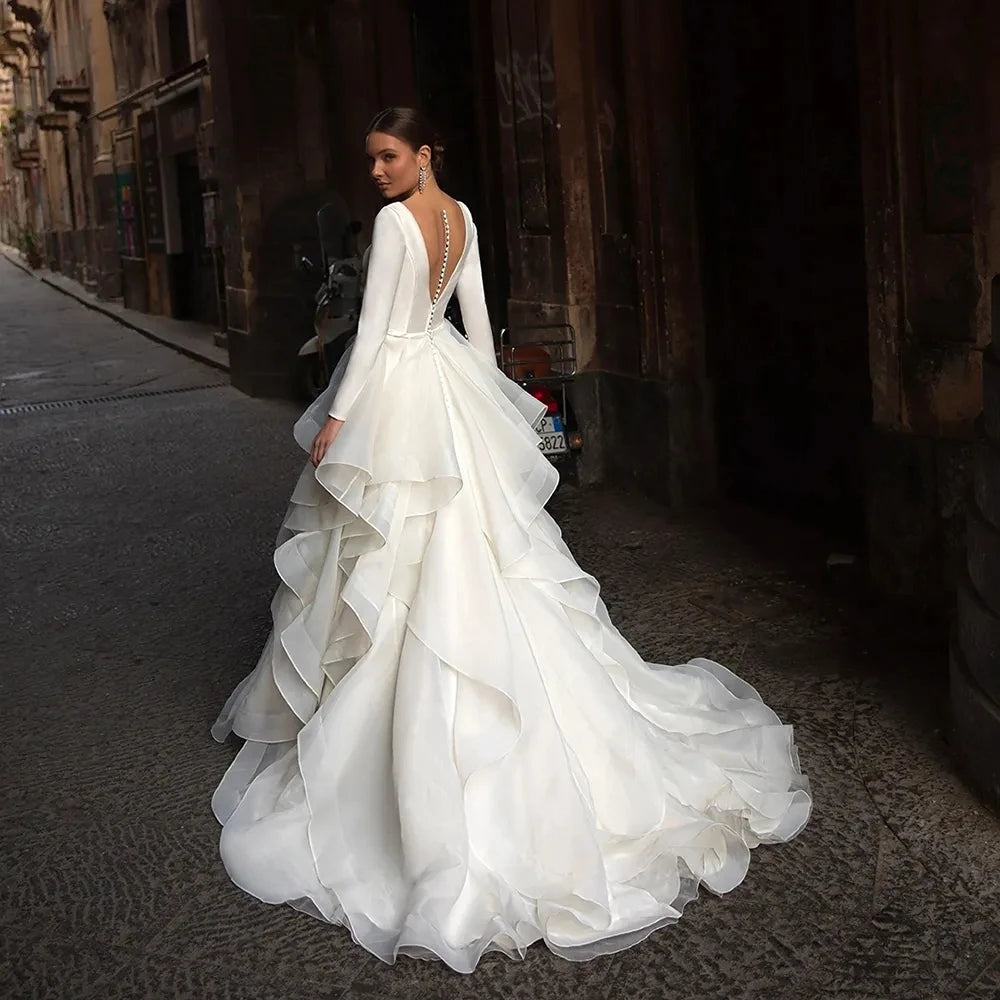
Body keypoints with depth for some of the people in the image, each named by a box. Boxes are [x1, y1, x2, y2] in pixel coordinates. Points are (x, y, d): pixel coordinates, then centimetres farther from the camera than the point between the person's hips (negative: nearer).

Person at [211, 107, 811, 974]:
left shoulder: (394, 222, -16)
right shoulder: (461, 216, 8)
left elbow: (374, 329, -17)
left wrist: (337, 418, -13)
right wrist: (485, 393, 22)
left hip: (399, 391, -8)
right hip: (455, 384, 8)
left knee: (395, 554, 0)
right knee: (470, 542, 15)